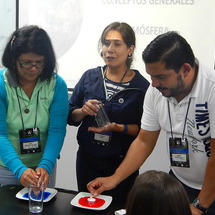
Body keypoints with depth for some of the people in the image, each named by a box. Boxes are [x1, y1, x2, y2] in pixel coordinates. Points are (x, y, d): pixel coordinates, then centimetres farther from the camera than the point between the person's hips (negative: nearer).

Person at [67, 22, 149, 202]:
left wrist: (118, 127, -21)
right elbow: (70, 116, 6)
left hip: (122, 163, -2)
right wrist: (83, 111, -14)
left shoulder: (141, 86, -10)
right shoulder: (89, 77, 0)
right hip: (87, 160, 3)